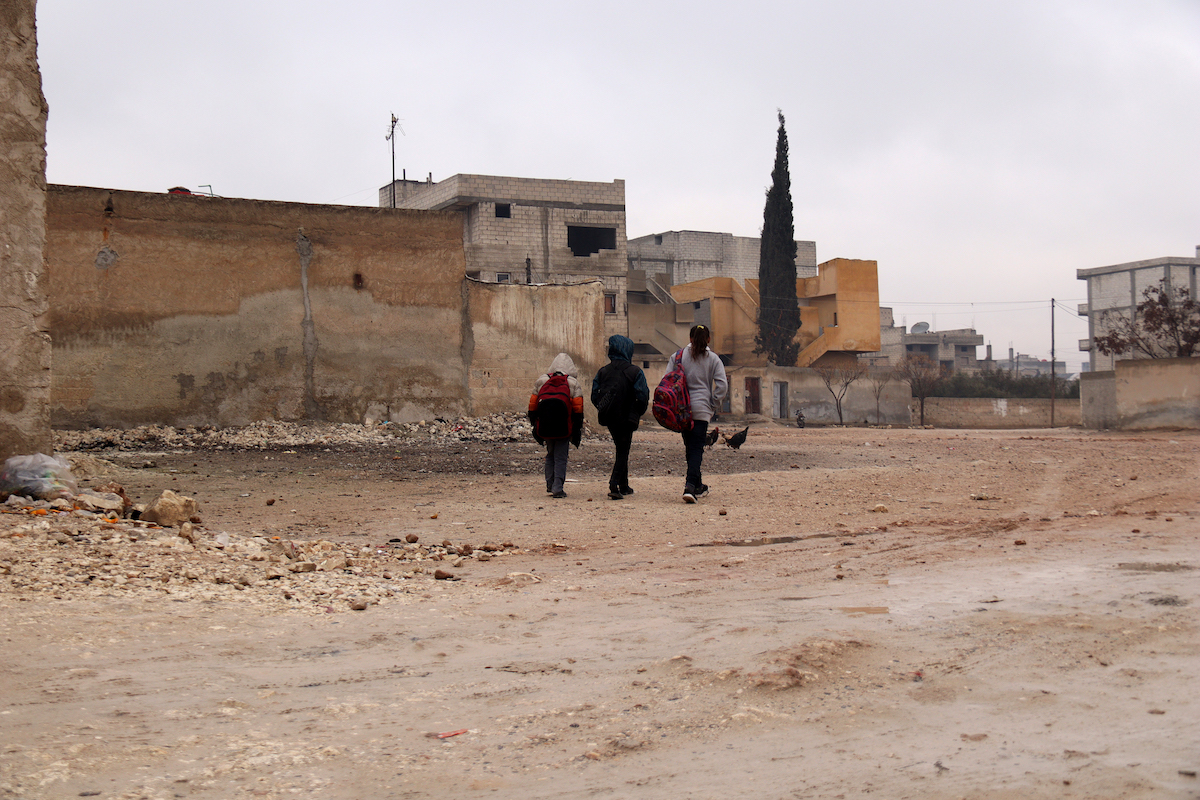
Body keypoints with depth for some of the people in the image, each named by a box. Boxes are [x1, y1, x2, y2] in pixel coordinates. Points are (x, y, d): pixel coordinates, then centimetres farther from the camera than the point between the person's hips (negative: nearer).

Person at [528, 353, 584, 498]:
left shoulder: (540, 381, 10)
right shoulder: (573, 383, 1)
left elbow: (533, 405, 12)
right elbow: (578, 409, -3)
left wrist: (535, 425, 19)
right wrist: (578, 429, 2)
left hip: (545, 427, 3)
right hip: (564, 428, -3)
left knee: (550, 455, 20)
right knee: (561, 457, 1)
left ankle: (550, 485, 20)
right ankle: (557, 488, -5)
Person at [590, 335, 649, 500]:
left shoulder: (603, 371, 1)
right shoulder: (635, 372, -10)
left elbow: (594, 397, 1)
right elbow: (643, 398, -14)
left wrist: (604, 412, 13)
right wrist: (637, 414, 2)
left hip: (609, 419, 5)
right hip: (626, 419, -4)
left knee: (621, 450, 20)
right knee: (623, 452, 3)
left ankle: (624, 486, 25)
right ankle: (614, 485, -13)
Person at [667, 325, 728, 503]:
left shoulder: (678, 356, 5)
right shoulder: (713, 359, 3)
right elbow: (722, 385, -6)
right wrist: (714, 405, 4)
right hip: (701, 410, -2)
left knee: (690, 447, 15)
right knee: (697, 448, -3)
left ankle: (697, 486, 26)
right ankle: (690, 485, -22)